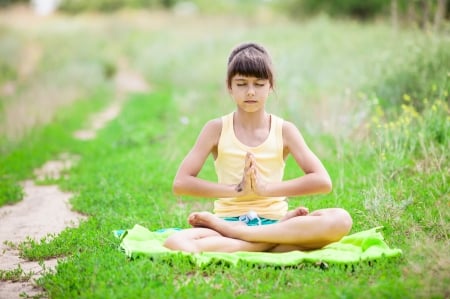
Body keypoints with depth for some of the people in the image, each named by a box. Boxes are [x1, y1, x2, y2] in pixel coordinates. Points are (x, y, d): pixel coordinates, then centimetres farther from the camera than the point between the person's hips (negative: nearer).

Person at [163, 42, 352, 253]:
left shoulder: (284, 130, 5)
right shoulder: (216, 129, 4)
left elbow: (322, 181, -4)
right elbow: (180, 183, -4)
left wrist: (266, 188, -14)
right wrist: (236, 189, -14)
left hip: (273, 222, 2)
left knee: (340, 220, -28)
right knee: (176, 244, -33)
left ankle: (230, 231, -23)